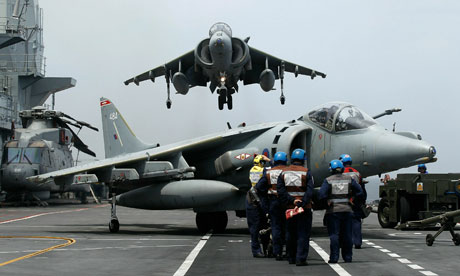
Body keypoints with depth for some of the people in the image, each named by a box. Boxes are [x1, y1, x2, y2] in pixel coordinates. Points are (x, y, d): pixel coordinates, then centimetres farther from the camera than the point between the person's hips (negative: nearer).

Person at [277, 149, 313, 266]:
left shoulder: (284, 173, 4)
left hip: (289, 207, 4)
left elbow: (280, 191, -4)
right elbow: (309, 191, -17)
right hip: (304, 208, -4)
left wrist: (291, 201, -11)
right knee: (303, 234, -1)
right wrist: (302, 204, -21)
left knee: (290, 234, 15)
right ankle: (300, 259, -8)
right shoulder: (306, 173, -6)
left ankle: (291, 258, 21)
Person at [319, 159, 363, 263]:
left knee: (334, 235, -1)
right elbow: (360, 192, 5)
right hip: (347, 209, 3)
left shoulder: (328, 180, -5)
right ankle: (348, 257, 15)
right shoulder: (349, 179, 5)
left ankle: (334, 258, -4)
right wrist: (352, 200, 12)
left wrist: (327, 201, 1)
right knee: (347, 235, 10)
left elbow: (322, 194, -14)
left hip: (333, 210, -3)